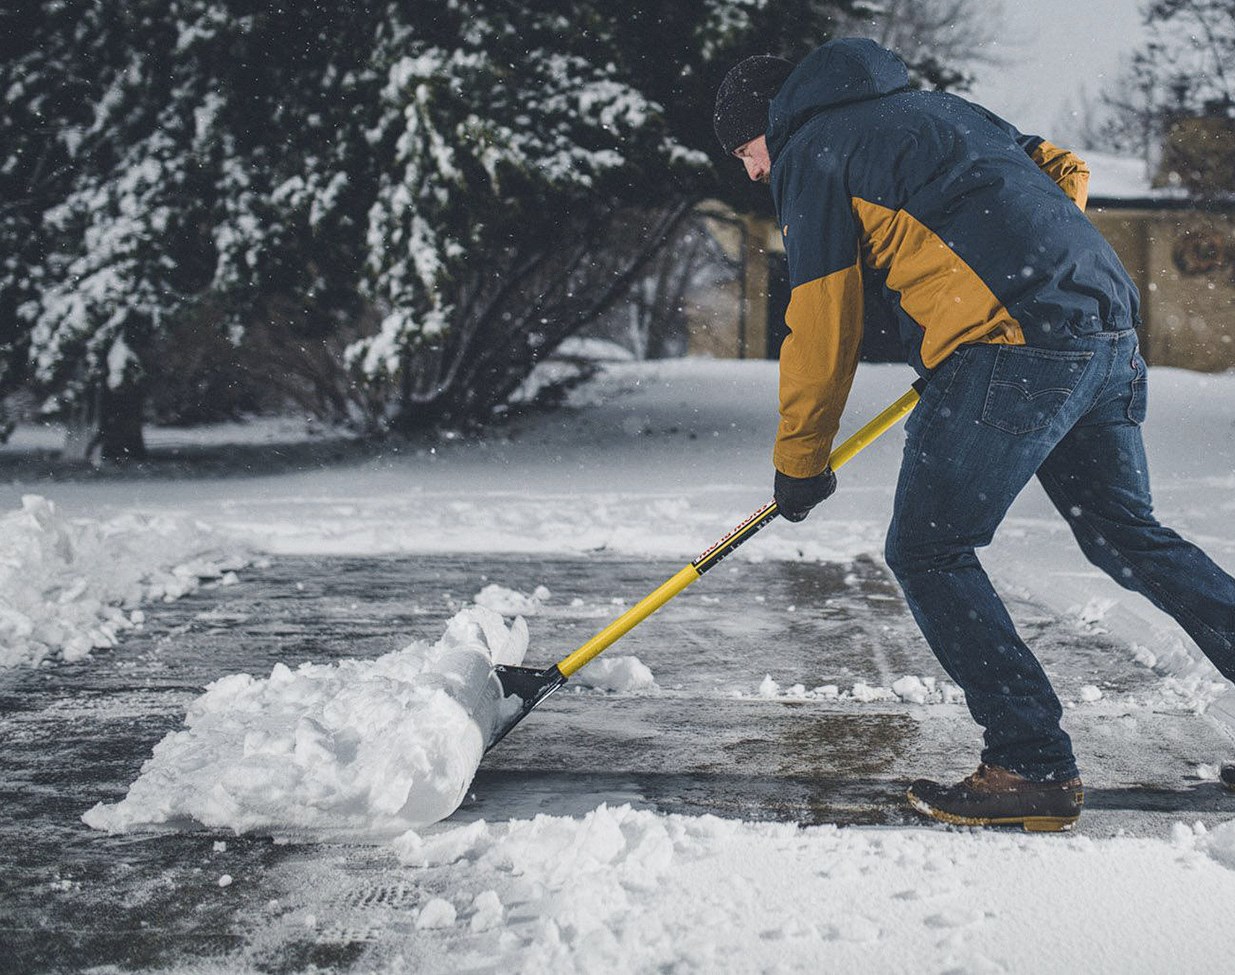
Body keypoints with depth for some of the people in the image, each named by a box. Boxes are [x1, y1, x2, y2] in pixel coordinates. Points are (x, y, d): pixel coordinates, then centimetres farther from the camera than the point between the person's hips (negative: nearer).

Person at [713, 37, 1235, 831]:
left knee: (928, 554, 1)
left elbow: (823, 329, 1)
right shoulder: (935, 107, 27)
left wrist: (800, 464, 10)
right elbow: (1065, 170, 26)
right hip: (1112, 334, 8)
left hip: (1011, 348, -8)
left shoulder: (812, 155, 4)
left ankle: (1034, 767, -1)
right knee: (1127, 535, 20)